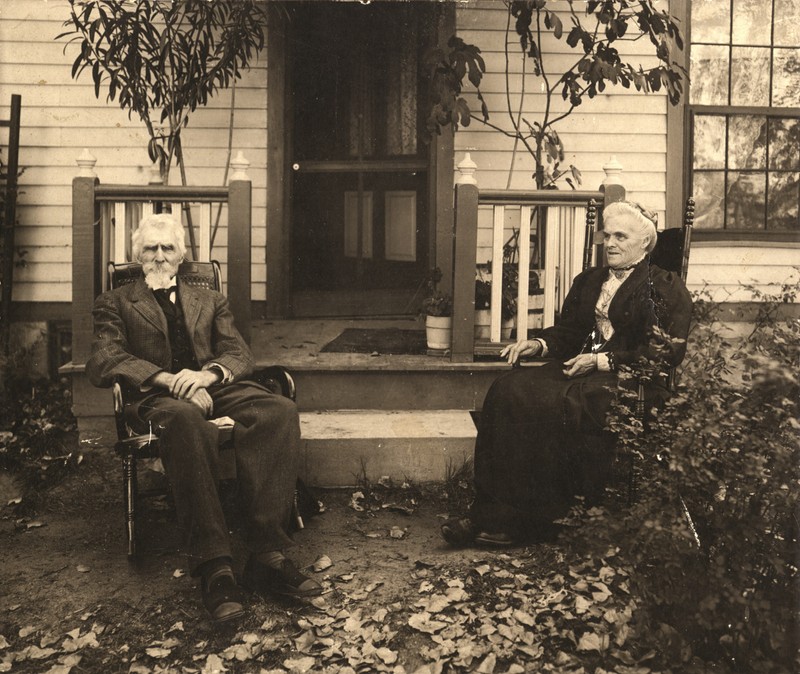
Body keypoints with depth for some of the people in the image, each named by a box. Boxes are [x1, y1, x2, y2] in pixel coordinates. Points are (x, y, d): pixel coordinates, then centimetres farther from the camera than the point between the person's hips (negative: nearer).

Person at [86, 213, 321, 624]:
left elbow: (239, 355, 14)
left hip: (217, 390, 4)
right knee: (187, 419, -42)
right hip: (156, 397, -3)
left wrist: (208, 374, -11)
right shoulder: (115, 304, 19)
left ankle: (267, 557, -36)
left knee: (280, 411, -30)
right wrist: (169, 379, -16)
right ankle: (214, 568, -44)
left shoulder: (210, 300, 29)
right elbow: (102, 363, 1)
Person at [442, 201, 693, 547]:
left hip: (629, 381, -6)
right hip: (578, 370, 7)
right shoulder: (588, 281, 25)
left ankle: (518, 521, -24)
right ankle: (490, 512, -27)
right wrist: (538, 343, -1)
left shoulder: (666, 288, 4)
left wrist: (603, 360, -15)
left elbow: (666, 353, -7)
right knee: (508, 389, -23)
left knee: (545, 404, -32)